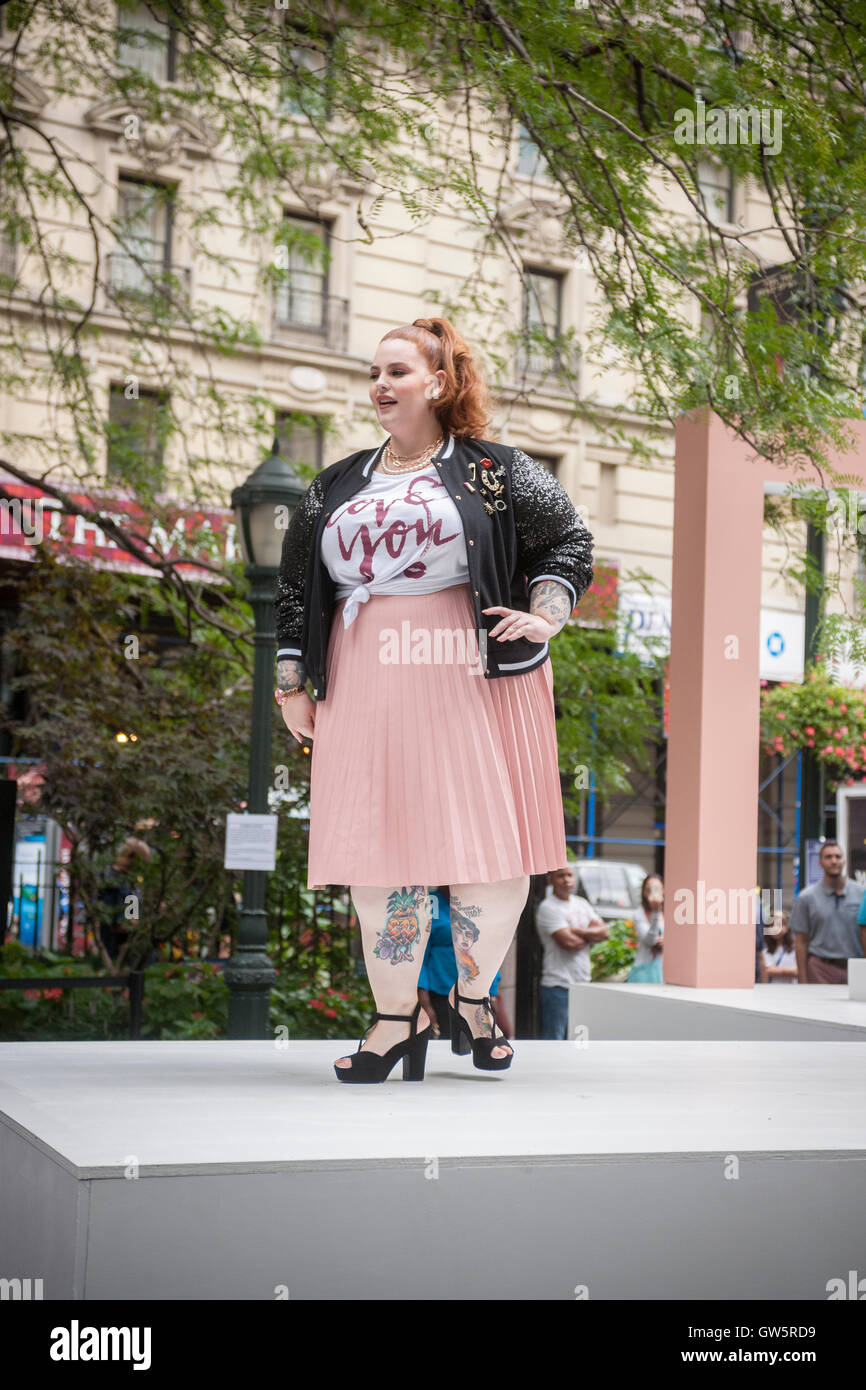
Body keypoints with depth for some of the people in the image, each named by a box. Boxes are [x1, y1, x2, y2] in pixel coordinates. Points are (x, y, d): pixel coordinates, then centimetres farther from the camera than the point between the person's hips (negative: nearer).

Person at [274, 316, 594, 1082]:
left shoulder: (495, 472, 8)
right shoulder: (336, 486, 18)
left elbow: (569, 542, 10)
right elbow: (294, 585, 20)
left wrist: (545, 616, -6)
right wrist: (291, 682, 14)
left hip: (475, 681, -2)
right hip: (367, 688, 3)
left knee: (492, 850, -3)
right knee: (380, 850, -1)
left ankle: (473, 995, 20)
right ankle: (398, 1016, 10)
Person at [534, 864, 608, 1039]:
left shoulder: (582, 904, 14)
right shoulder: (547, 908, -9)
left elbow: (604, 933, 4)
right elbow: (568, 942, -19)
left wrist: (578, 931, -12)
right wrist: (591, 936, 0)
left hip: (583, 983, 7)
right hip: (558, 985, -7)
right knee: (553, 1040, -6)